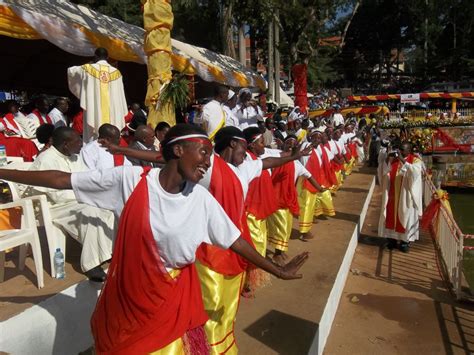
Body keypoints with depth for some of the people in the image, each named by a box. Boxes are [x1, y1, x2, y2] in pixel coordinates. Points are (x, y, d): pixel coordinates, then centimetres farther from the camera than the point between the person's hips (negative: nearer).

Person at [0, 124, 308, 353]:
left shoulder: (202, 199, -11)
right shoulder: (130, 179, -17)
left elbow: (235, 240, -4)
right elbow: (61, 180, -12)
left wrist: (277, 271, 0)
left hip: (175, 298, 1)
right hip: (127, 294, -1)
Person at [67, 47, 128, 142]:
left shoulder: (88, 68, 1)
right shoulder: (116, 72, 5)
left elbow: (70, 70, 18)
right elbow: (120, 97, 6)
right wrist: (121, 115, 12)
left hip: (94, 111, -1)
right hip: (112, 113, 2)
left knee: (93, 135, 1)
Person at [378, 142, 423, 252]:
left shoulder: (415, 160, -7)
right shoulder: (394, 159, 5)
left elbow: (414, 173, -26)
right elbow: (384, 172, -3)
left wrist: (403, 160, -31)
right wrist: (388, 159, -18)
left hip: (406, 195, -4)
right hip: (393, 194, 4)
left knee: (406, 216, 4)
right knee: (391, 215, 8)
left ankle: (405, 240, 16)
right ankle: (392, 238, 20)